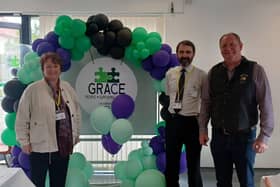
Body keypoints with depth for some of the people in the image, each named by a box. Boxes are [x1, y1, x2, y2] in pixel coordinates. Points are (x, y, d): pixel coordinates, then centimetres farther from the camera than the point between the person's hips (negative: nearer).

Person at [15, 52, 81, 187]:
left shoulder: (68, 88, 8)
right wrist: (24, 142, -8)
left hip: (63, 146, 5)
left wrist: (76, 134, 14)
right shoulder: (32, 90, -9)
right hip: (40, 147, -5)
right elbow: (22, 118, -7)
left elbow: (76, 112, 15)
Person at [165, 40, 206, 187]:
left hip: (192, 122, -4)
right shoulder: (169, 74, 5)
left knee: (193, 165, 12)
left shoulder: (201, 75, -9)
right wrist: (169, 115, 12)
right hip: (172, 121, 4)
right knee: (171, 163, 15)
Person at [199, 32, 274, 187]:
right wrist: (202, 129, 5)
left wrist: (264, 136, -12)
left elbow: (266, 105, -8)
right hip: (219, 136, 3)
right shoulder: (213, 72, 5)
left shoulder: (255, 70, -6)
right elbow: (206, 102, 8)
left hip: (244, 136, -3)